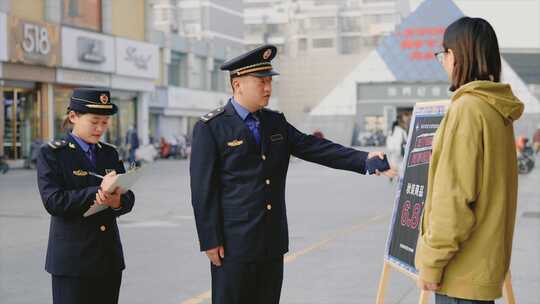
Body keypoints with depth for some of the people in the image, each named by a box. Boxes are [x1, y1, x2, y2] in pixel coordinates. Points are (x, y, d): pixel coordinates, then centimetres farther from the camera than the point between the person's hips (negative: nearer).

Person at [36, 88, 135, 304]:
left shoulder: (110, 153, 11)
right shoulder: (51, 154, -3)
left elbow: (128, 199, 4)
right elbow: (53, 201, -15)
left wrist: (117, 202, -20)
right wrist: (99, 191, -22)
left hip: (110, 259, 5)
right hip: (71, 262, -5)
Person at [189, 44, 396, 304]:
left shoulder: (276, 122, 11)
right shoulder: (210, 128, -8)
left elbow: (315, 148, 2)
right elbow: (203, 189, -10)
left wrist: (365, 159, -10)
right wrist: (210, 241, -13)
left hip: (272, 242, 6)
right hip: (234, 243, -6)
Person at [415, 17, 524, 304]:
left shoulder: (467, 108, -16)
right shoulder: (498, 110, 12)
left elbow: (454, 196, -20)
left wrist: (431, 261, -14)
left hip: (463, 267, -9)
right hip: (486, 258, 9)